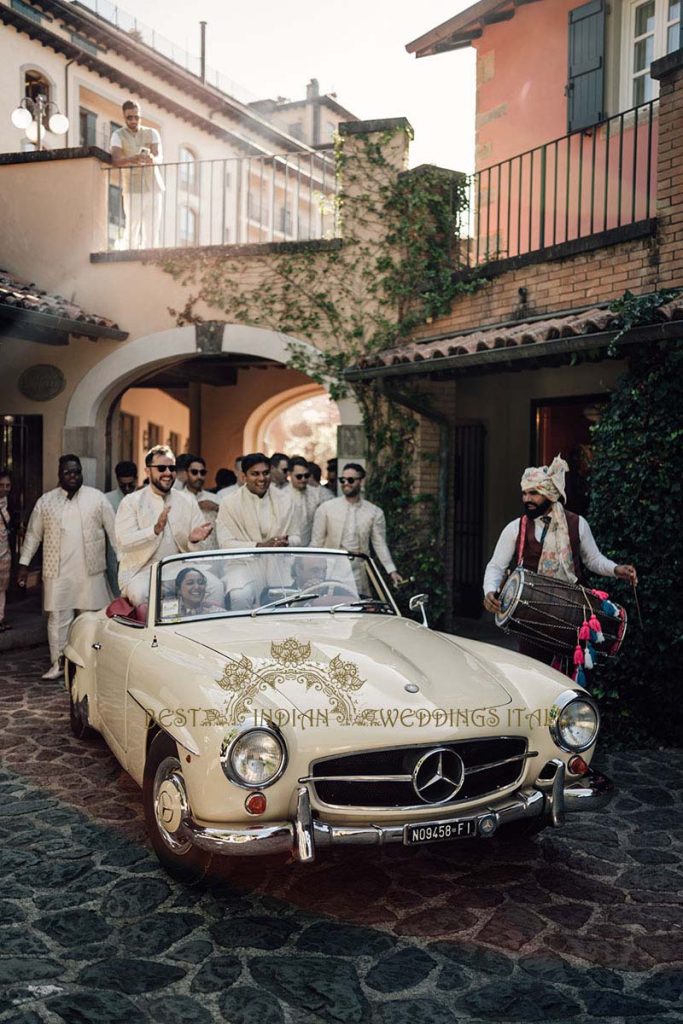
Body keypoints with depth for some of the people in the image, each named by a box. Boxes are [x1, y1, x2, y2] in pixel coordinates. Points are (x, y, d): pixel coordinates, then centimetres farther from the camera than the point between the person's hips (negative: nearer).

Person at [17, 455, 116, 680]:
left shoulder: (97, 498, 2)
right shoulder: (45, 501, 6)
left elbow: (114, 530, 4)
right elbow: (33, 535, 11)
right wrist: (24, 564, 8)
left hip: (90, 571, -1)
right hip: (57, 573, 1)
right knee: (57, 618, 2)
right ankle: (57, 663, 12)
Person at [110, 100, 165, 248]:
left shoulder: (152, 133, 8)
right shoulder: (118, 135, 3)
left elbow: (159, 157, -8)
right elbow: (115, 161, -13)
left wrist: (152, 159, -34)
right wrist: (132, 159, -34)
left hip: (154, 188, 2)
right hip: (132, 189, -2)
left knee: (152, 229, 0)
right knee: (132, 229, -8)